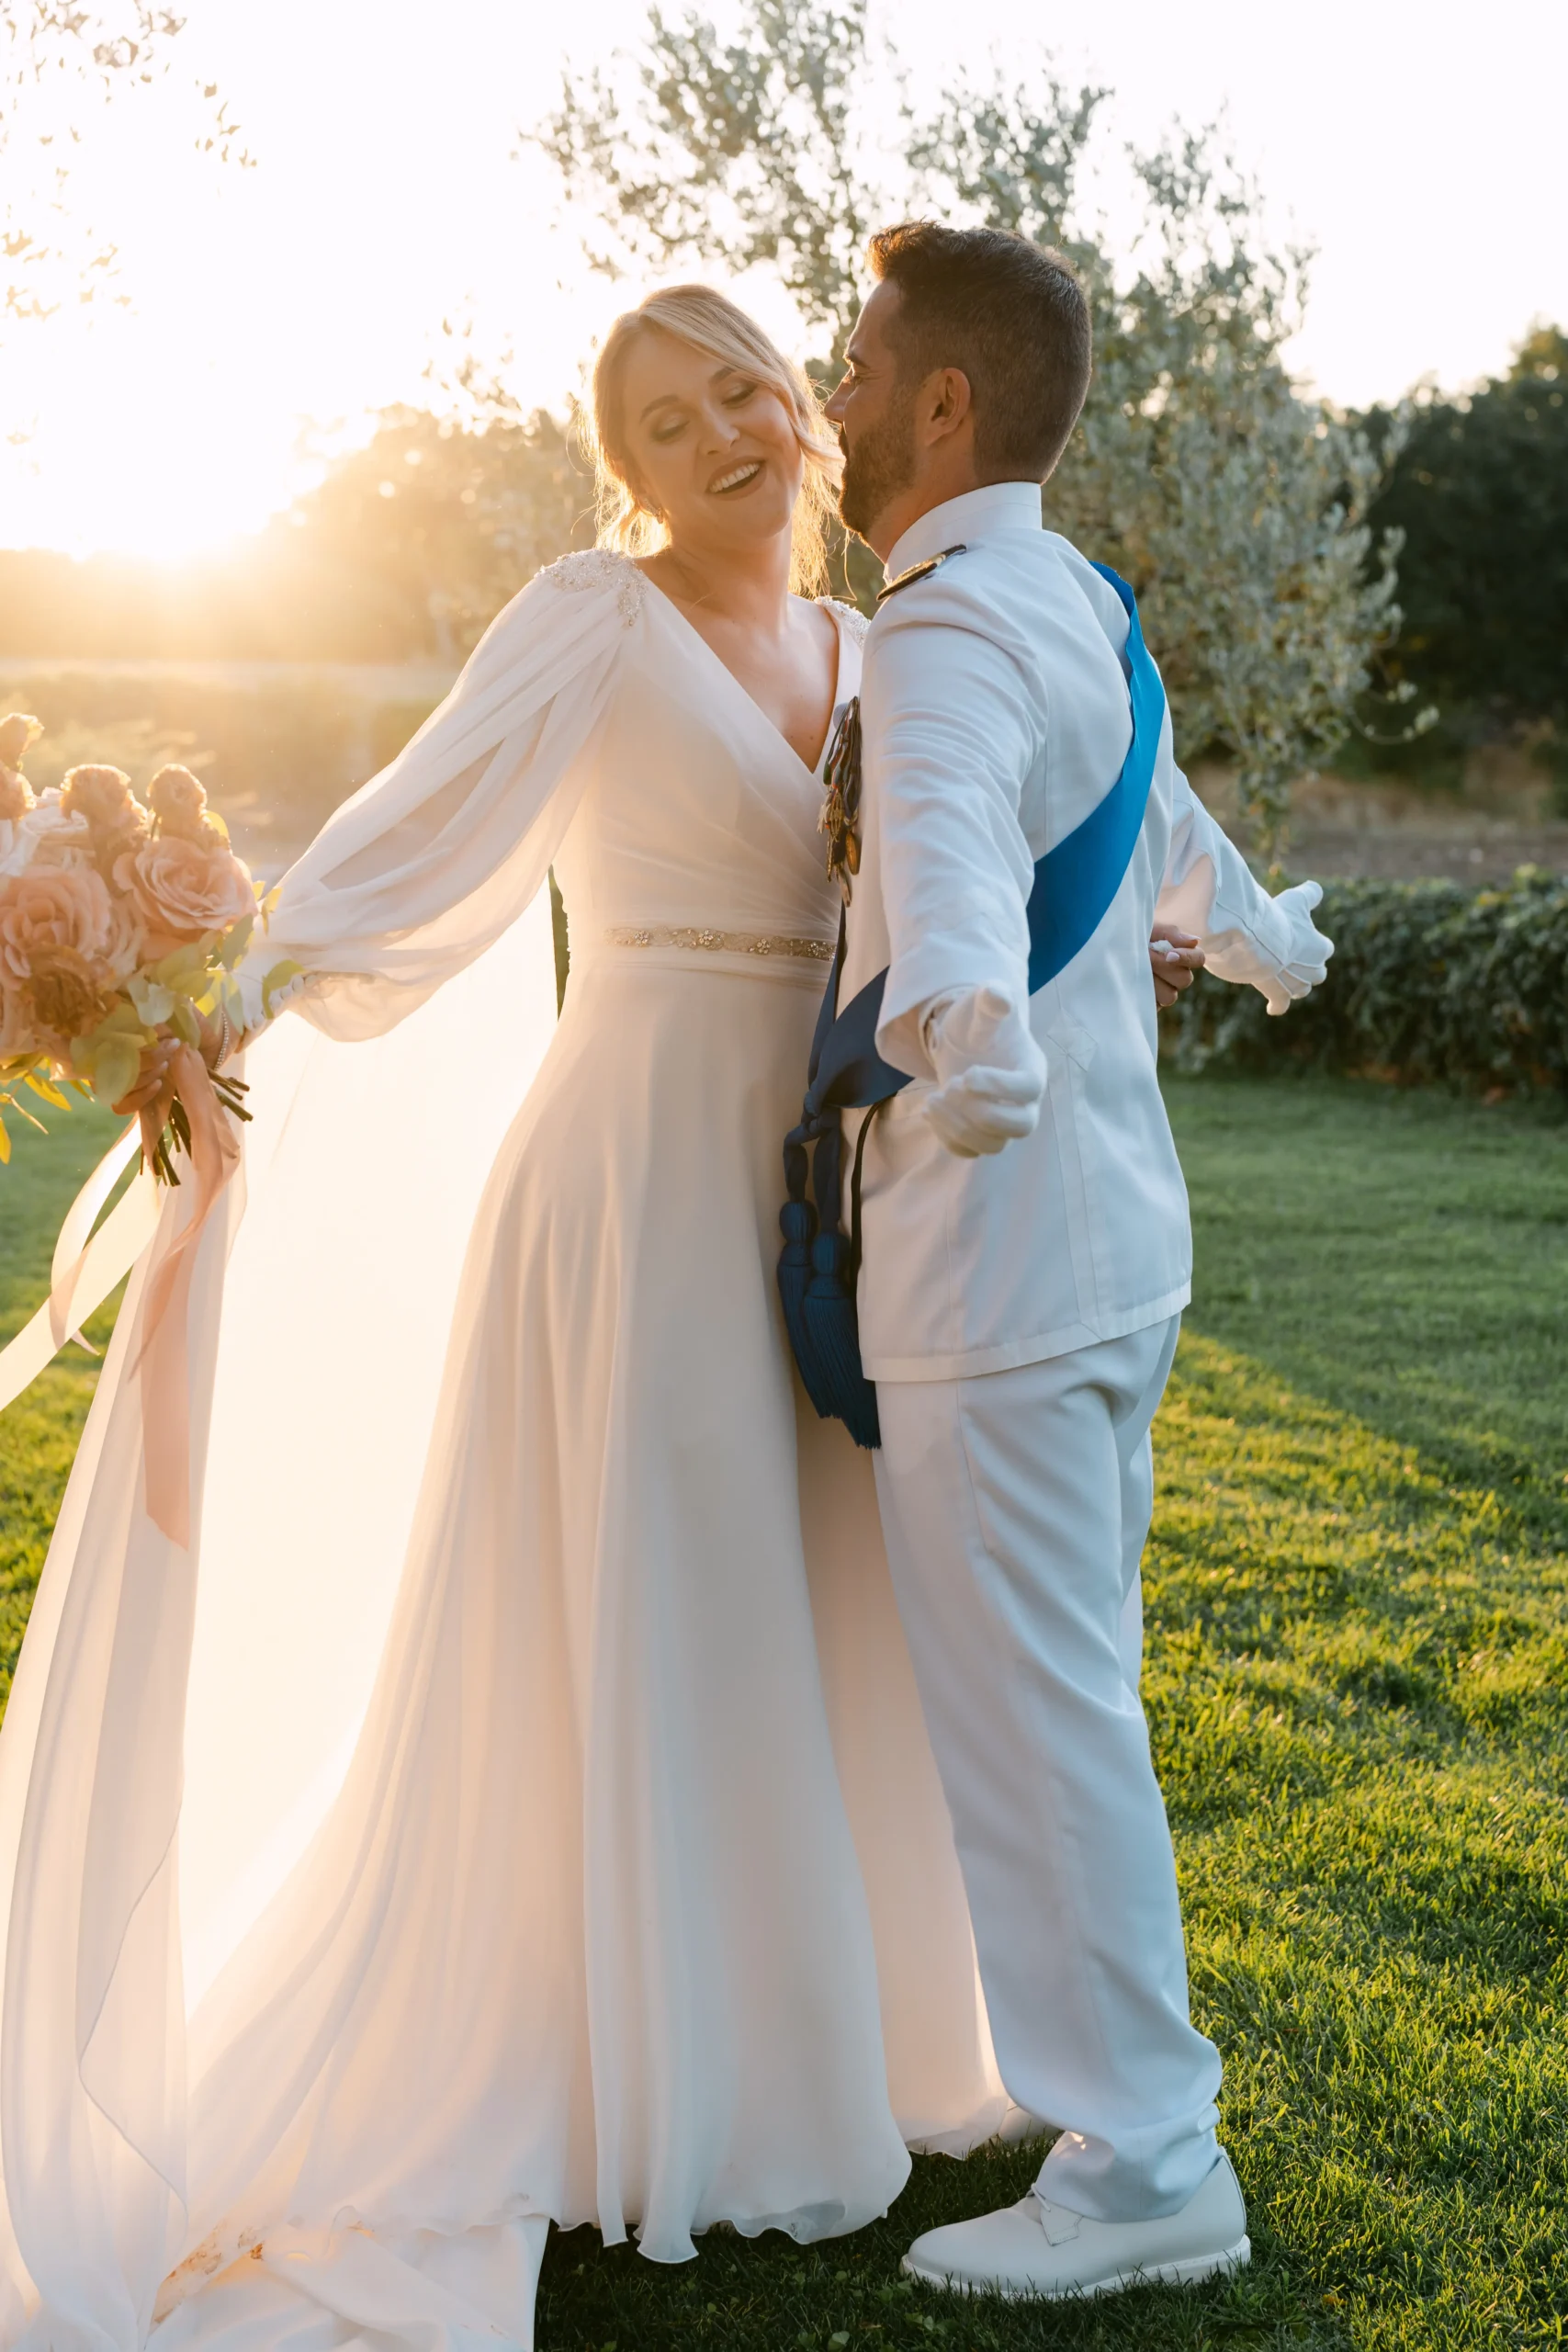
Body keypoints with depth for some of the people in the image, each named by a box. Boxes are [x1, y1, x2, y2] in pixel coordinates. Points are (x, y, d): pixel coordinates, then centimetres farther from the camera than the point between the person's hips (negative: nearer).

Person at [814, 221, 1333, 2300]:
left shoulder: (950, 630, -18)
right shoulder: (1079, 607, 14)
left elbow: (950, 841, -41)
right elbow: (1156, 806, 34)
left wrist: (965, 1030, -60)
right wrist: (1254, 931, 53)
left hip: (1002, 1247, -10)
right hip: (1114, 1217, 10)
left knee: (1034, 1713, -2)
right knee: (1072, 1685, 19)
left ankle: (1144, 2166, 9)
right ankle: (1104, 2070, 32)